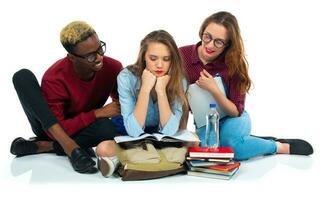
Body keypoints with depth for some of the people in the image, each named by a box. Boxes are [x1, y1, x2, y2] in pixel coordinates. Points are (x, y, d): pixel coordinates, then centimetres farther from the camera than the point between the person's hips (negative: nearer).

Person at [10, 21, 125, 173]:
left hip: (83, 128, 2)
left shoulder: (113, 68, -18)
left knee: (107, 127, -35)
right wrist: (97, 113, -31)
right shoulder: (54, 78, -28)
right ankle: (71, 148, -33)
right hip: (51, 127, -1)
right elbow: (58, 129, -27)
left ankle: (42, 146, -20)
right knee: (23, 77, -27)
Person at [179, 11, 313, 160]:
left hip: (232, 118, -2)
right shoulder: (183, 55, -15)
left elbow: (236, 111, -16)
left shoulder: (233, 64, -18)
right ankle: (245, 140, 1)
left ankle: (282, 147, -10)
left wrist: (214, 90, -30)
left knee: (231, 143, -37)